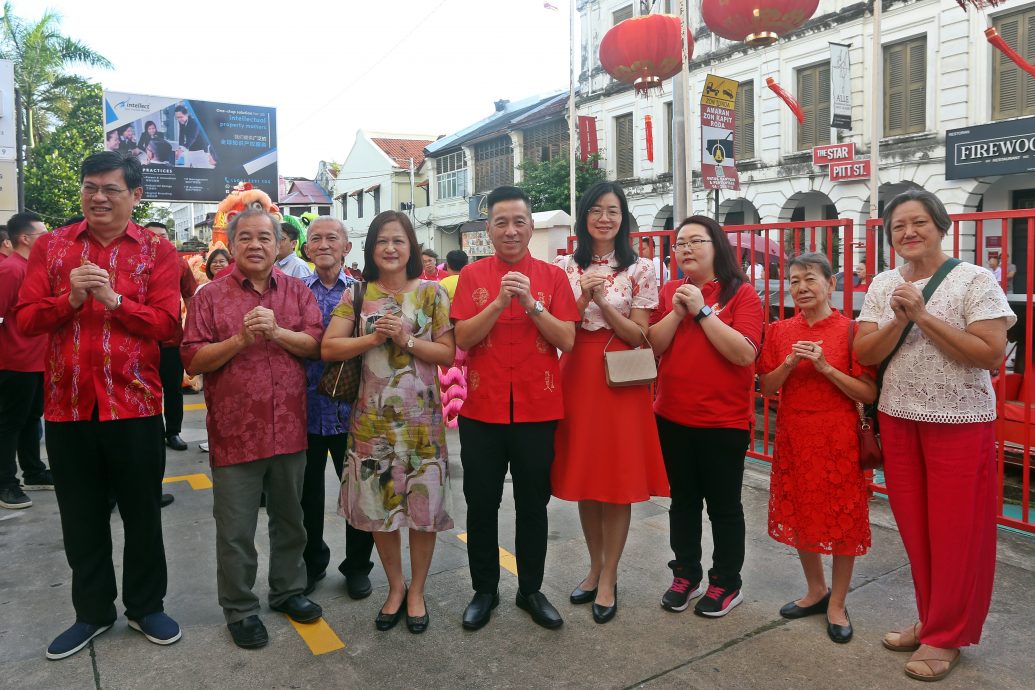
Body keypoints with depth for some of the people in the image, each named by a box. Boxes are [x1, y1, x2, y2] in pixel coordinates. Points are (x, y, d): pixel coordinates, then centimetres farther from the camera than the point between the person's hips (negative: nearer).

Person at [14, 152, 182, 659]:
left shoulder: (157, 251, 0)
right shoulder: (50, 246, 6)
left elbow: (167, 324, -8)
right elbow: (25, 319, 1)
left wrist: (114, 299, -20)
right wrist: (70, 298, -16)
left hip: (134, 404, -2)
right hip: (67, 405, 2)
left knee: (142, 515, 10)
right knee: (81, 519, 14)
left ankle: (146, 607, 29)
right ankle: (92, 611, 32)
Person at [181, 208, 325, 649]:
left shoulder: (297, 292, 6)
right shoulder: (211, 296, -1)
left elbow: (316, 346, -3)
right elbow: (192, 360, -6)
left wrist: (277, 332, -18)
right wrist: (240, 339, -18)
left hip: (289, 427, 3)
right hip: (234, 431, -2)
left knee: (289, 517, 17)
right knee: (236, 529, 8)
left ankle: (288, 590, 36)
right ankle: (239, 609, 25)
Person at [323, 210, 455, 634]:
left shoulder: (431, 293, 1)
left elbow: (448, 353, -3)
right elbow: (329, 347, -2)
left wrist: (407, 340, -16)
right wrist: (374, 337, -14)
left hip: (421, 416, -1)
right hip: (373, 416, 2)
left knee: (424, 504, 4)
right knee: (377, 504, 8)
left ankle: (416, 591, 25)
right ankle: (395, 586, 30)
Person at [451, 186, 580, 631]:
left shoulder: (553, 276, 1)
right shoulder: (472, 275, 1)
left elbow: (568, 341, -6)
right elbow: (462, 338, -8)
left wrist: (531, 303, -19)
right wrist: (500, 301, -20)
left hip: (538, 409, 0)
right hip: (482, 409, 0)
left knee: (533, 505, 12)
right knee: (481, 504, 11)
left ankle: (531, 590, 30)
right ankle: (484, 590, 29)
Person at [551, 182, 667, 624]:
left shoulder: (640, 269, -1)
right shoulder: (565, 267, 6)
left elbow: (639, 336, -5)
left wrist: (603, 300, -17)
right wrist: (583, 297, -14)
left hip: (620, 381, -3)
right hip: (576, 377, 3)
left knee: (618, 481, 3)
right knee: (583, 478, 12)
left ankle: (608, 579, 18)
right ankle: (595, 568, 30)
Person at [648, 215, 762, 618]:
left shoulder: (741, 293, -7)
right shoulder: (669, 291, 6)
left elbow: (744, 353, -18)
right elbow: (651, 346, 0)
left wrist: (702, 310, -18)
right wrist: (677, 312, -14)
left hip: (724, 421, -4)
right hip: (672, 418, 4)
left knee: (723, 505, 9)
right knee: (683, 501, 16)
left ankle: (726, 583, 26)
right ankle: (686, 575, 31)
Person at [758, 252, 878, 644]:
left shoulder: (849, 330, -8)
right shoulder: (779, 331, 4)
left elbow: (868, 394, -9)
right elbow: (766, 388, 4)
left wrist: (825, 367, -19)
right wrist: (789, 364, -13)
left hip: (838, 439, -4)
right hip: (793, 436, 4)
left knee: (842, 520, 6)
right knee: (800, 517, 14)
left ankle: (837, 603, 23)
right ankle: (816, 590, 35)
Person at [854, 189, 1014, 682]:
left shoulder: (975, 280, -9)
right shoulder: (883, 284, 4)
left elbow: (992, 355, -18)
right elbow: (864, 354, -1)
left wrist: (924, 316, -20)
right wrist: (899, 320, -17)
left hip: (959, 423, -4)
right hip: (898, 419, 5)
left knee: (956, 532, 5)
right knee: (915, 528, 13)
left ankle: (946, 636, 20)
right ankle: (930, 619, 31)